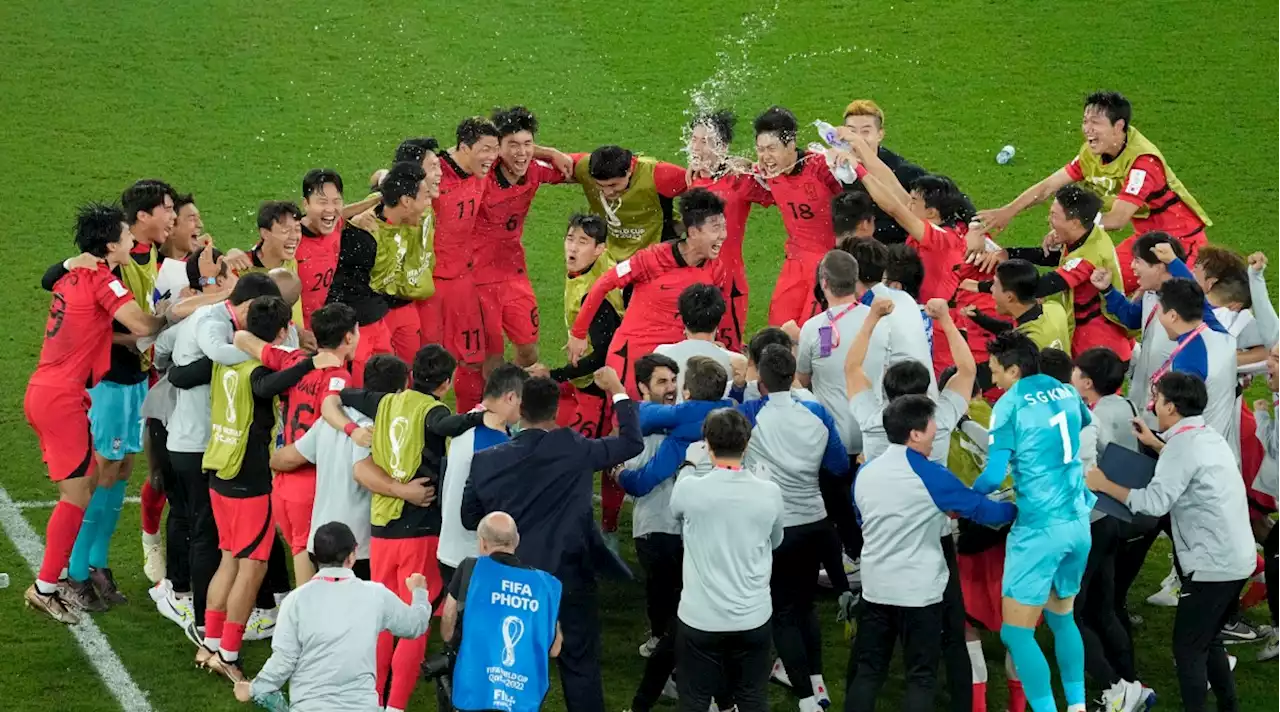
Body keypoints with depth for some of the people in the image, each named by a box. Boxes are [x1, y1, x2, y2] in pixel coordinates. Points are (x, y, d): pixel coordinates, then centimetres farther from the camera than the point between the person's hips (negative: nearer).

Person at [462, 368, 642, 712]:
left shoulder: (487, 461, -6)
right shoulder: (574, 450, -12)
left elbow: (469, 518, 4)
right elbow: (632, 442, -3)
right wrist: (617, 391, 7)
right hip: (570, 578, -2)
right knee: (580, 666, 7)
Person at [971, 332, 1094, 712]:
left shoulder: (1010, 404, -11)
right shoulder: (1066, 392, 9)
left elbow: (993, 477, -15)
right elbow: (1089, 425, 33)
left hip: (1040, 527, -7)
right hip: (1078, 522, 7)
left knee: (1016, 633, -2)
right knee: (1062, 617, 22)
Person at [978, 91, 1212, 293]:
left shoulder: (1143, 161, -29)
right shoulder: (1093, 153, -5)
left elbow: (1117, 219, -33)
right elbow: (1048, 187, -3)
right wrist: (1007, 212, -13)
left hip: (1181, 238, -8)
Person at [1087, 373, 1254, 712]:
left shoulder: (1182, 444, -17)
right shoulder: (1207, 436, 12)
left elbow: (1155, 502, -24)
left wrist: (1105, 485, -15)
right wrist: (1157, 445, 30)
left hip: (1213, 564, -10)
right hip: (1237, 558, 10)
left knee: (1187, 646, -2)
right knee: (1207, 640, 20)